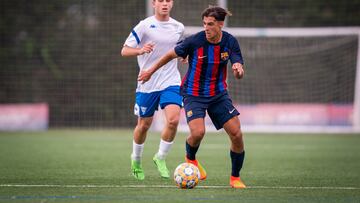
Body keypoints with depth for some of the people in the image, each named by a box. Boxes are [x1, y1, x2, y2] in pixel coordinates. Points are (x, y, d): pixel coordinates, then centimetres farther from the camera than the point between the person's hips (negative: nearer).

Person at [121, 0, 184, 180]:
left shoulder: (178, 28, 6)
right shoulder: (144, 26, -8)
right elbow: (124, 51, -9)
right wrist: (141, 50, -29)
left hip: (171, 82, 2)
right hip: (147, 83, -2)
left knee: (173, 120, -19)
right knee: (144, 125, 9)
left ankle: (160, 158, 3)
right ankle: (136, 161, 36)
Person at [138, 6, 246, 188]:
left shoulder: (230, 42, -9)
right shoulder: (195, 41, -18)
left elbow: (239, 75, -9)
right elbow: (172, 54, -1)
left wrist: (238, 69, -34)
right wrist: (151, 71, 7)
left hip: (219, 93, 3)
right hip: (193, 93, -3)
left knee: (236, 134, -7)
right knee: (198, 132, -25)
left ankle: (235, 178, 13)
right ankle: (190, 158, 12)